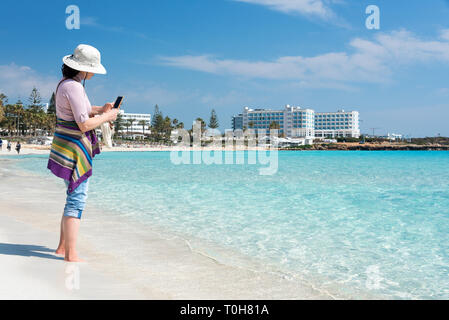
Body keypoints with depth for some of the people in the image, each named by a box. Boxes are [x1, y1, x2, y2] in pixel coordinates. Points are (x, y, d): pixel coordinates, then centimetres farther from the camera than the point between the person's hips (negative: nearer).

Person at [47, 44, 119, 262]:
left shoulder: (66, 83, 14)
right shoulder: (73, 87, -18)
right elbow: (84, 124, -22)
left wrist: (100, 109, 12)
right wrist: (107, 117, -6)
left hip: (66, 146, 10)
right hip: (73, 148, -10)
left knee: (75, 197, 17)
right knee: (77, 199, -7)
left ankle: (63, 247, 25)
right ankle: (71, 255, -3)